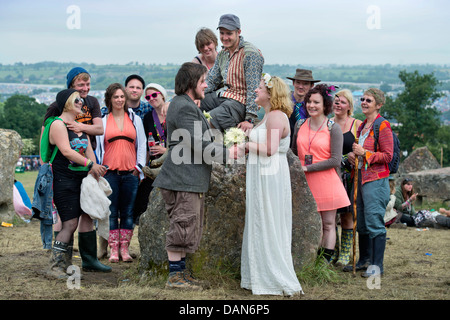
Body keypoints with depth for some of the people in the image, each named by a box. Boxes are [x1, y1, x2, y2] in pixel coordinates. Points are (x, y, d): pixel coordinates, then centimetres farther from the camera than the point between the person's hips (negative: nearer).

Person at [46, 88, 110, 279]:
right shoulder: (58, 125, -9)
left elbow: (89, 150, 15)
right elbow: (66, 151, -21)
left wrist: (93, 169, -3)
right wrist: (90, 164, -26)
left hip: (83, 178, 9)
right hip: (64, 180, -8)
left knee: (88, 217, 11)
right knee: (70, 223, -12)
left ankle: (89, 260, 23)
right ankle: (56, 267, -8)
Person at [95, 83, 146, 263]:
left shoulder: (135, 119, 12)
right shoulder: (103, 121, 8)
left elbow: (142, 145, 12)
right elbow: (98, 146, 10)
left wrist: (139, 166, 3)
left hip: (130, 172, 1)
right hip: (110, 172, -1)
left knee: (128, 213, 3)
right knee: (111, 212, -1)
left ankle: (125, 249, 9)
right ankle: (114, 249, 4)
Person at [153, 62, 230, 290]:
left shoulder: (186, 105, 21)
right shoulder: (184, 107, -15)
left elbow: (199, 141, 27)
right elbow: (197, 144, -20)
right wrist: (226, 153, -14)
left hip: (191, 180, 11)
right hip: (183, 179, -11)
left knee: (188, 228, 14)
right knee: (183, 226, -6)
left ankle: (181, 272, 21)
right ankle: (175, 275, 0)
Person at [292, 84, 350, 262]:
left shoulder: (333, 129, -4)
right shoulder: (300, 126, 10)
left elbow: (335, 160, -10)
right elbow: (295, 152, 22)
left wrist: (307, 168, -13)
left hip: (326, 181, -3)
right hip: (305, 182, 3)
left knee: (328, 224, 0)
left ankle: (325, 262, 3)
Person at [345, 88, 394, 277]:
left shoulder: (383, 126, -9)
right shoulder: (362, 126, 17)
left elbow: (388, 155, -12)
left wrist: (364, 153, -17)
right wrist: (353, 155, 8)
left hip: (376, 179, -9)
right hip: (361, 178, 9)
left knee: (374, 221, -9)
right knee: (361, 222, 12)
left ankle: (377, 265, -4)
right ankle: (364, 260, 22)